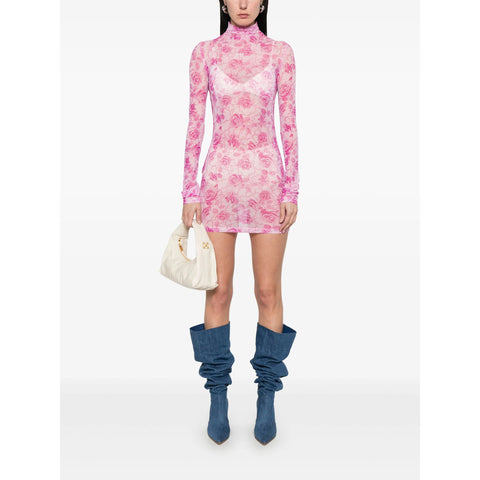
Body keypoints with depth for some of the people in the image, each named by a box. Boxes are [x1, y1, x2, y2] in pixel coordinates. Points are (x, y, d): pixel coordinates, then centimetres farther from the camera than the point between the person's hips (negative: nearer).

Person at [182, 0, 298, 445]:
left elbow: (289, 124, 3)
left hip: (267, 178, 0)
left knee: (268, 291, 2)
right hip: (220, 178, 1)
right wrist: (190, 191, -1)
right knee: (219, 290, 3)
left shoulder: (280, 52, 6)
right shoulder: (204, 52, 6)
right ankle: (218, 395, 18)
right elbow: (195, 124, 5)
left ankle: (267, 395, 18)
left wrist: (292, 190, -3)